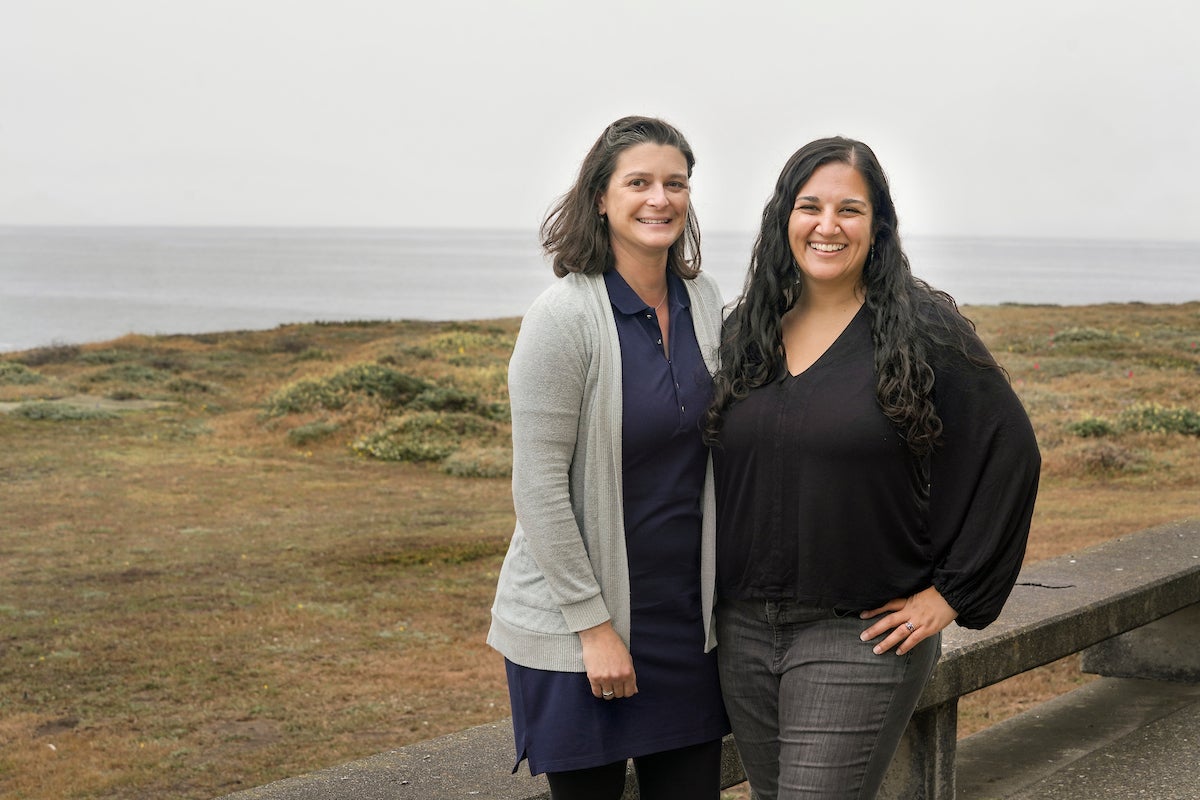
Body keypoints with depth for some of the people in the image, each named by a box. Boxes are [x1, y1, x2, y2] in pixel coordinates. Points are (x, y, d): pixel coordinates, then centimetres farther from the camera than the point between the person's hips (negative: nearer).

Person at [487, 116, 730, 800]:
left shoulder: (704, 302, 4)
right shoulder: (566, 316, -15)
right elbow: (539, 486, -16)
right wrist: (593, 625, -16)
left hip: (689, 615, 6)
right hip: (577, 621, -5)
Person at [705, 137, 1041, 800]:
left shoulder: (923, 332, -6)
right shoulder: (745, 331, 7)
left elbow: (1008, 453, -7)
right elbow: (706, 462, 19)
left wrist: (951, 593, -8)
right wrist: (716, 586, 10)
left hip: (862, 635, -5)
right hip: (744, 628, 5)